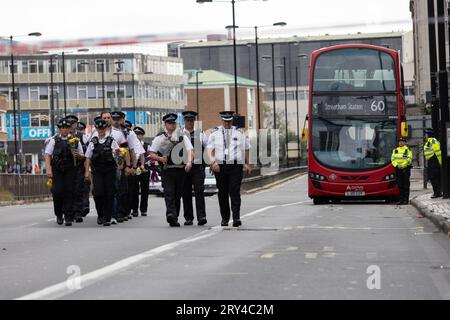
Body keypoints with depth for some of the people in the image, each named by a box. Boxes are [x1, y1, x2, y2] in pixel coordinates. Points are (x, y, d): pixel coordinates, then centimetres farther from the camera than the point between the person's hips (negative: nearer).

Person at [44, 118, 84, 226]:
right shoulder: (54, 140, 5)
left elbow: (82, 156, 16)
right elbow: (47, 155, 1)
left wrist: (78, 155, -8)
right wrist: (48, 169, -11)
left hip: (70, 170, 1)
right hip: (57, 170, -1)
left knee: (69, 192, -4)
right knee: (58, 192, -6)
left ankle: (68, 217, 0)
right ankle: (59, 215, 15)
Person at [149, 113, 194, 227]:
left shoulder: (182, 136, 9)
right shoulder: (160, 138, 6)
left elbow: (190, 150, 0)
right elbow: (151, 154, 5)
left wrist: (189, 162, -18)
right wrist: (160, 158, -14)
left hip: (180, 169, 2)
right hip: (167, 170, -2)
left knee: (178, 194, 7)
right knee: (169, 192, -16)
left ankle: (174, 218, 15)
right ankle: (170, 213, -29)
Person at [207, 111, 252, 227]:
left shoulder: (239, 133, 12)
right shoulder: (215, 133, 7)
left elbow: (246, 149, 16)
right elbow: (210, 149, -3)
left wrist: (248, 164, 9)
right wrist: (213, 161, -19)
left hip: (236, 166, 0)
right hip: (220, 166, 1)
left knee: (235, 192, -10)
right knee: (223, 193, 5)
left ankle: (236, 218, -15)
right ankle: (225, 218, 15)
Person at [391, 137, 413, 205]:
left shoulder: (408, 150, 1)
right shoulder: (395, 150, 15)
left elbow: (409, 159, -9)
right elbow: (393, 159, 6)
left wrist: (402, 165, -18)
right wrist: (397, 165, -11)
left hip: (405, 169, -4)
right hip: (398, 169, 4)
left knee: (406, 185, -4)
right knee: (400, 185, 4)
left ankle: (406, 199, -2)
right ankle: (401, 199, 9)